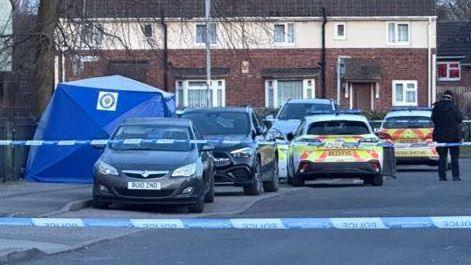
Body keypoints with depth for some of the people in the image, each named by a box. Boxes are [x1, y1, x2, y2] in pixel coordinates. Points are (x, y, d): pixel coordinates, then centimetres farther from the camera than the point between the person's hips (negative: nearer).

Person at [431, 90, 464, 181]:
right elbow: (460, 119, -5)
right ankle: (455, 176, 1)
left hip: (440, 135, 2)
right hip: (453, 135, -2)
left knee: (442, 157, 9)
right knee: (454, 157, 5)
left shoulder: (436, 107, -1)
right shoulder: (453, 106, -9)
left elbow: (433, 119, 9)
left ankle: (442, 176, 4)